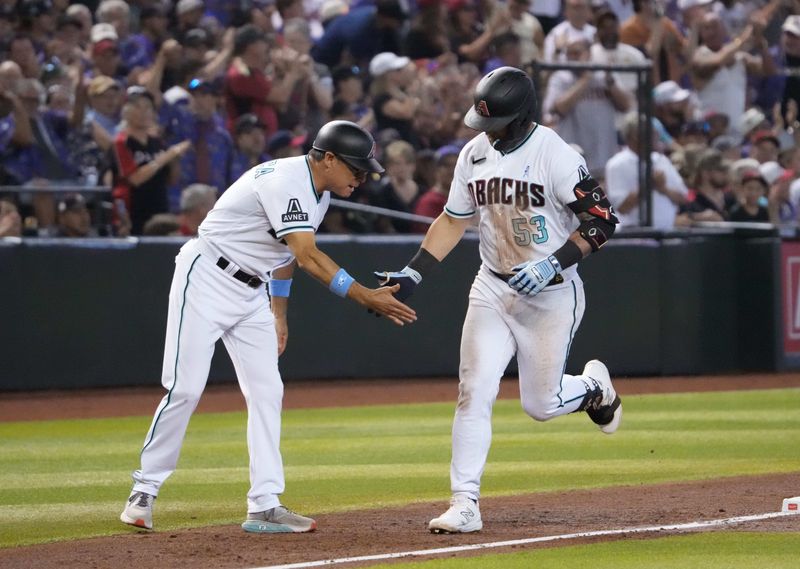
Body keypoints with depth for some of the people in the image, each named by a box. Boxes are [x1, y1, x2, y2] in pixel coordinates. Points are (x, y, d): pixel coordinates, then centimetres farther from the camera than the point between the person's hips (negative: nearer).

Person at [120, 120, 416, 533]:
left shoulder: (318, 191, 6)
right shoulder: (287, 182, -25)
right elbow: (307, 257, -33)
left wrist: (279, 314, 20)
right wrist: (366, 297, -37)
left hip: (251, 292, 9)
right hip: (206, 279, -9)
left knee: (266, 392, 0)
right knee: (185, 389, -10)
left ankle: (265, 506, -3)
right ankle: (144, 490, 4)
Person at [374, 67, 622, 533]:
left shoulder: (556, 156, -19)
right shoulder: (475, 153, 0)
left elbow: (602, 220, -17)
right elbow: (454, 220, 11)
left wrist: (554, 264, -27)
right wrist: (414, 273, 3)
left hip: (552, 294, -4)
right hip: (492, 287, 5)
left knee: (541, 404, 3)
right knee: (475, 390, -8)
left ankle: (595, 386, 37)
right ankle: (465, 504, -7)